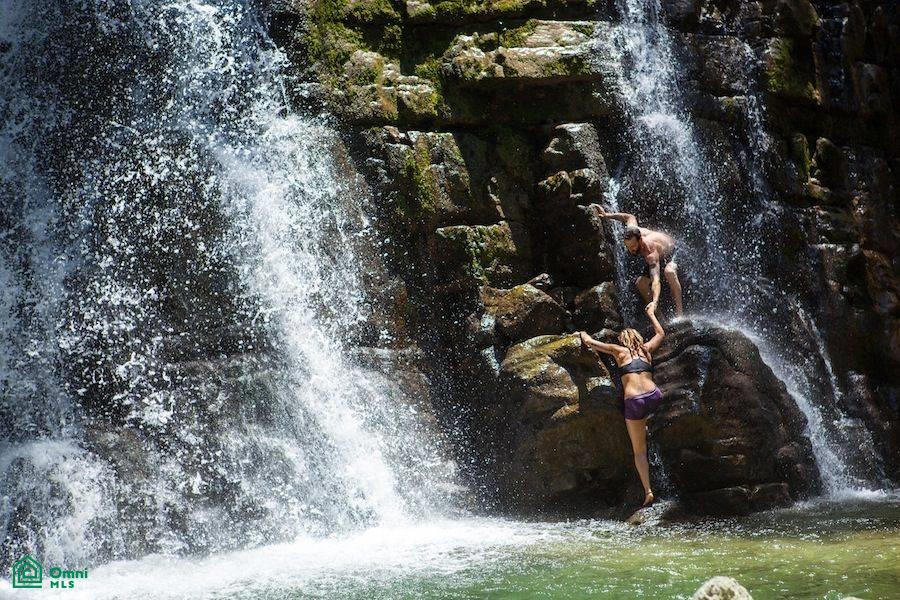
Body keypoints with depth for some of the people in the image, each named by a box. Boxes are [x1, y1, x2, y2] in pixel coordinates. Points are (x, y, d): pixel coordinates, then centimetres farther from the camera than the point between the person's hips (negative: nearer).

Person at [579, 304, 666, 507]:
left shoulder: (619, 351, 14)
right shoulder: (646, 349, 20)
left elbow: (589, 342, 17)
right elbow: (661, 333, 39)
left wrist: (584, 336, 39)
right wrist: (651, 314, 52)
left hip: (634, 402, -2)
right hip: (654, 397, 2)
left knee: (639, 451, 6)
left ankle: (648, 491, -1)